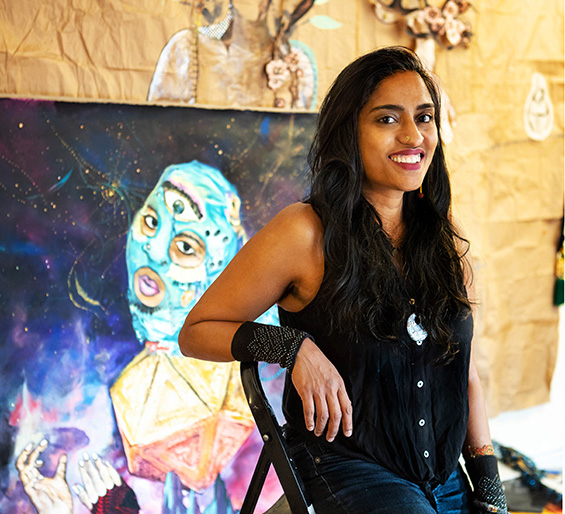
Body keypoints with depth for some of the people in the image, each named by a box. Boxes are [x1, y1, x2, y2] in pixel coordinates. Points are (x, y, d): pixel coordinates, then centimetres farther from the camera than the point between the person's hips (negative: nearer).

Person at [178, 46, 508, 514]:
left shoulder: (446, 238, 6)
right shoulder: (305, 234, -10)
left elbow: (466, 374, 14)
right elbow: (196, 332, -4)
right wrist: (294, 347, -19)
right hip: (345, 470, -5)